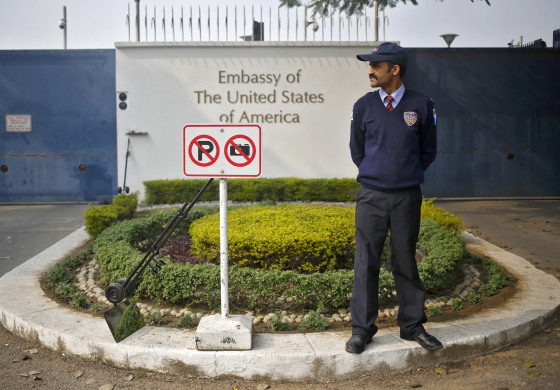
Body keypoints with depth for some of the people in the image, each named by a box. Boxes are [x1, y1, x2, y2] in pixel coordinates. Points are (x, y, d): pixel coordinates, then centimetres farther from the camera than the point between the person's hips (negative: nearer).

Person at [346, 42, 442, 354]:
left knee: (407, 263, 8)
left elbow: (428, 150, 12)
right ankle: (362, 330, 12)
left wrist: (408, 175, 12)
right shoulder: (364, 106, 3)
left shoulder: (421, 105, 0)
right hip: (371, 196, 1)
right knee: (366, 263, 2)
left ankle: (413, 325, 23)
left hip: (407, 197, 0)